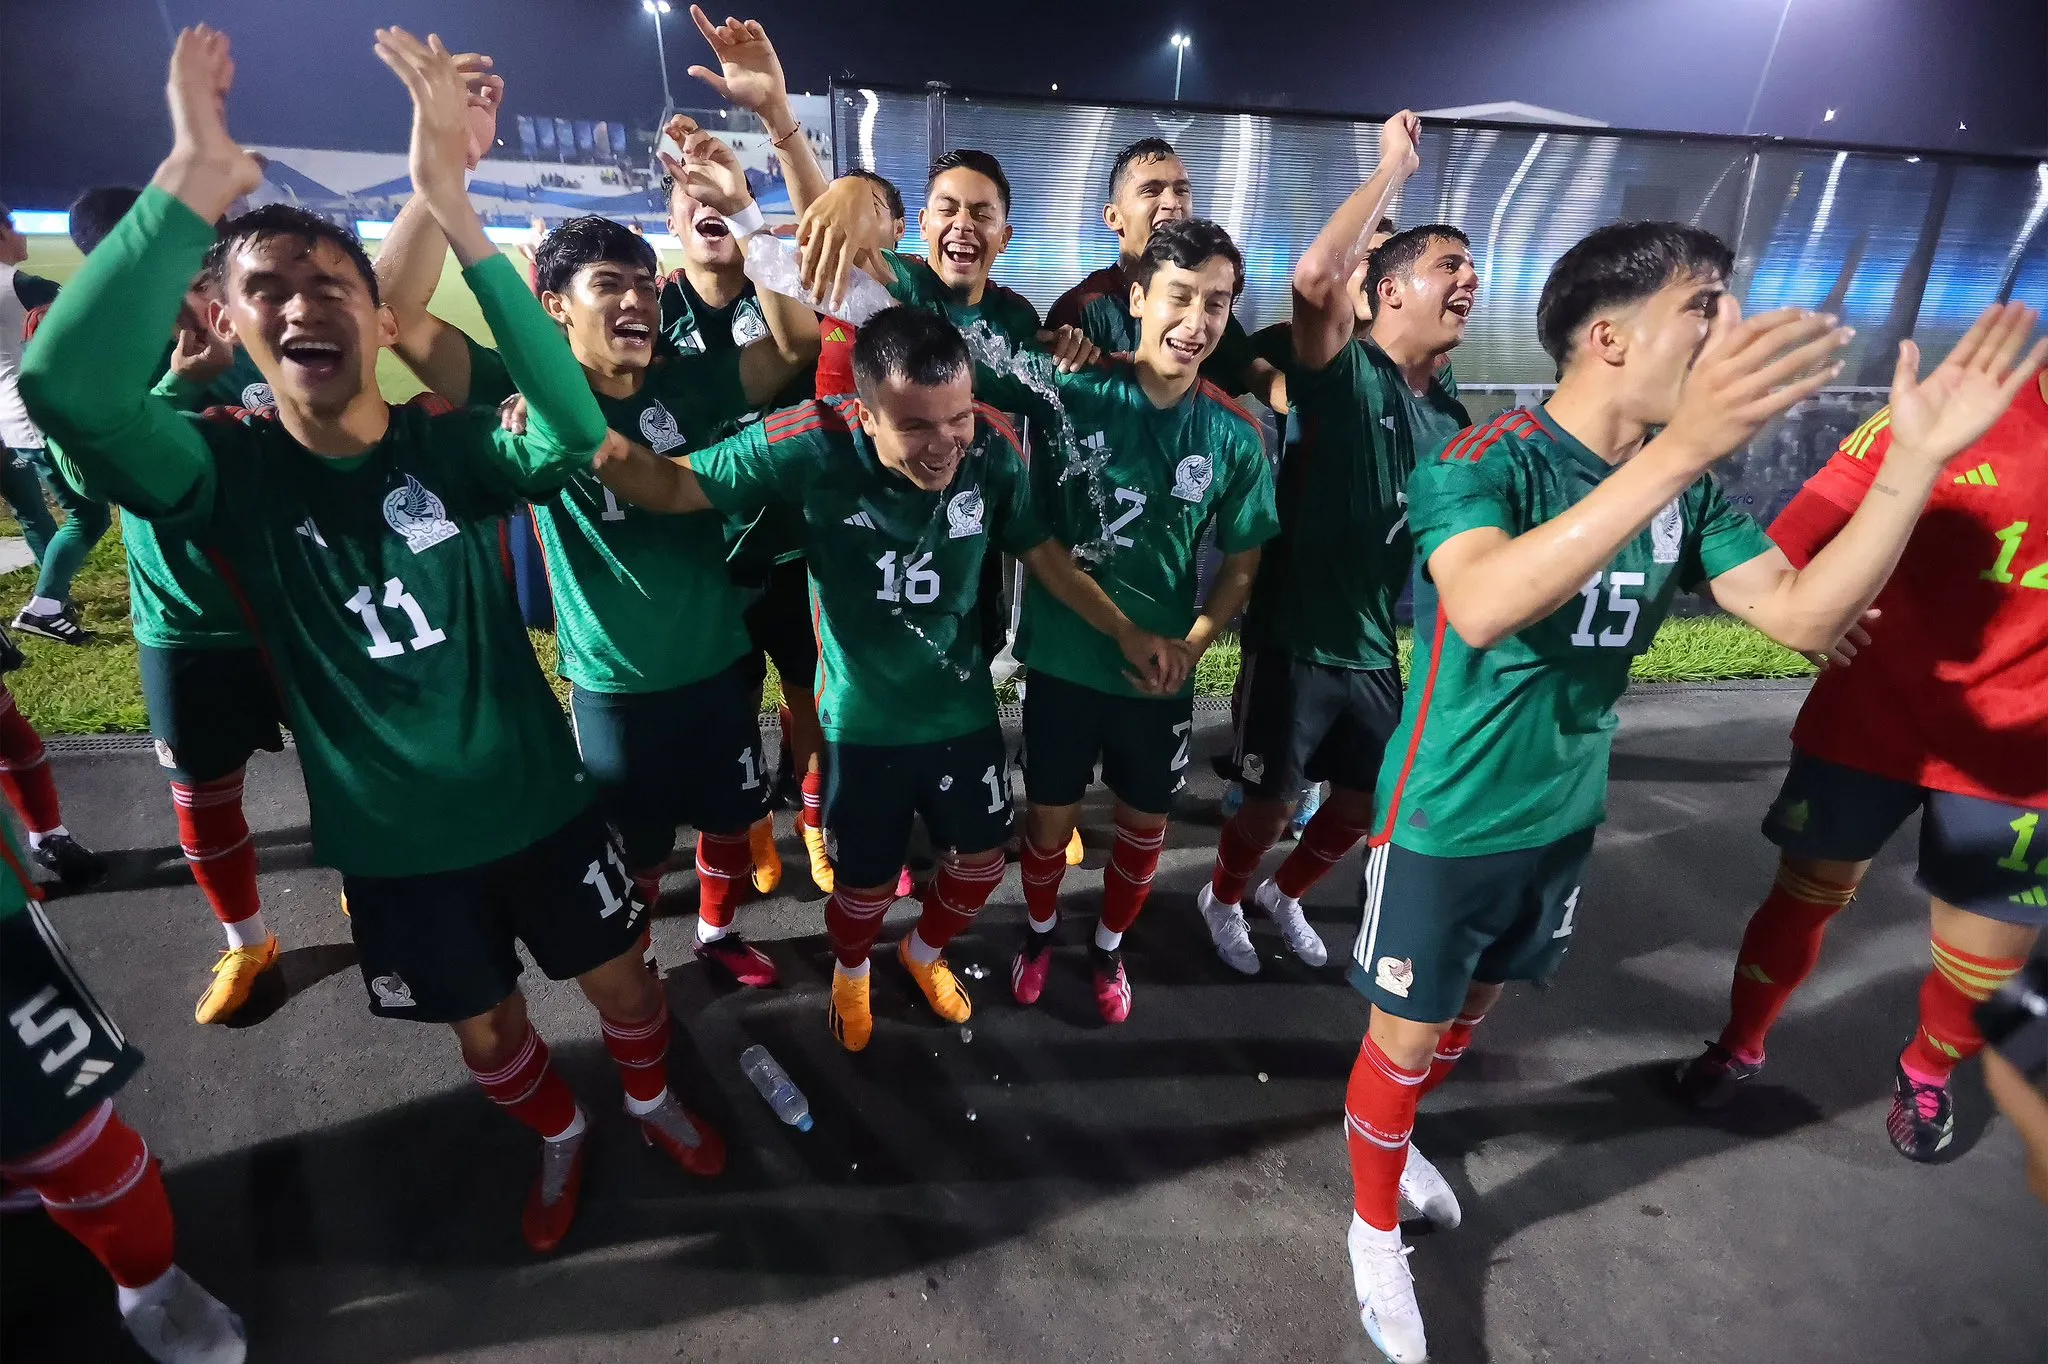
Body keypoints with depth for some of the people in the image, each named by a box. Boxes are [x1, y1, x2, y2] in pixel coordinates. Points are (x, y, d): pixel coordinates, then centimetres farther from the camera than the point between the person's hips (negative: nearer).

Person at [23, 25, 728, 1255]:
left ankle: (653, 1097, 49)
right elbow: (70, 389, -30)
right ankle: (561, 1137, 51)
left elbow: (577, 429, -31)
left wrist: (454, 209, -36)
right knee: (485, 1024, 20)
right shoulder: (229, 470, -10)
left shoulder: (451, 443, -10)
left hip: (536, 801, 0)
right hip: (394, 839, 1)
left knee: (619, 974, 17)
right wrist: (193, 185, -34)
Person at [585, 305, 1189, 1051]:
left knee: (981, 857, 19)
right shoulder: (813, 445, -26)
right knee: (865, 882, 15)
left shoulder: (993, 449, -19)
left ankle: (925, 952, 54)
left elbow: (1043, 551, -4)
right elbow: (676, 485, -19)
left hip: (964, 708, 3)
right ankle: (850, 973, 53)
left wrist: (1126, 632, -10)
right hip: (862, 721, -2)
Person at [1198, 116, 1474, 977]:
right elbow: (1317, 275, -33)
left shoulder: (1450, 419, 8)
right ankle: (1222, 899, 39)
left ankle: (1284, 894, 46)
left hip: (1377, 650, 7)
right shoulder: (1342, 374, -13)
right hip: (1295, 641, -7)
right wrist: (1394, 168, -21)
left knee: (1363, 807, 18)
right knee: (1270, 805, 8)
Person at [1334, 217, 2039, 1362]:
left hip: (1565, 817, 7)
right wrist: (1679, 449, -48)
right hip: (1445, 825, -6)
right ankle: (1376, 1230, 36)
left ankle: (1391, 1137, 53)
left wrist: (1919, 457, -16)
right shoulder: (1485, 463, -23)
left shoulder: (1686, 485, -1)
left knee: (1470, 1011, 25)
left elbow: (1803, 614, -6)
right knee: (1407, 1036, 10)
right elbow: (1482, 609, -42)